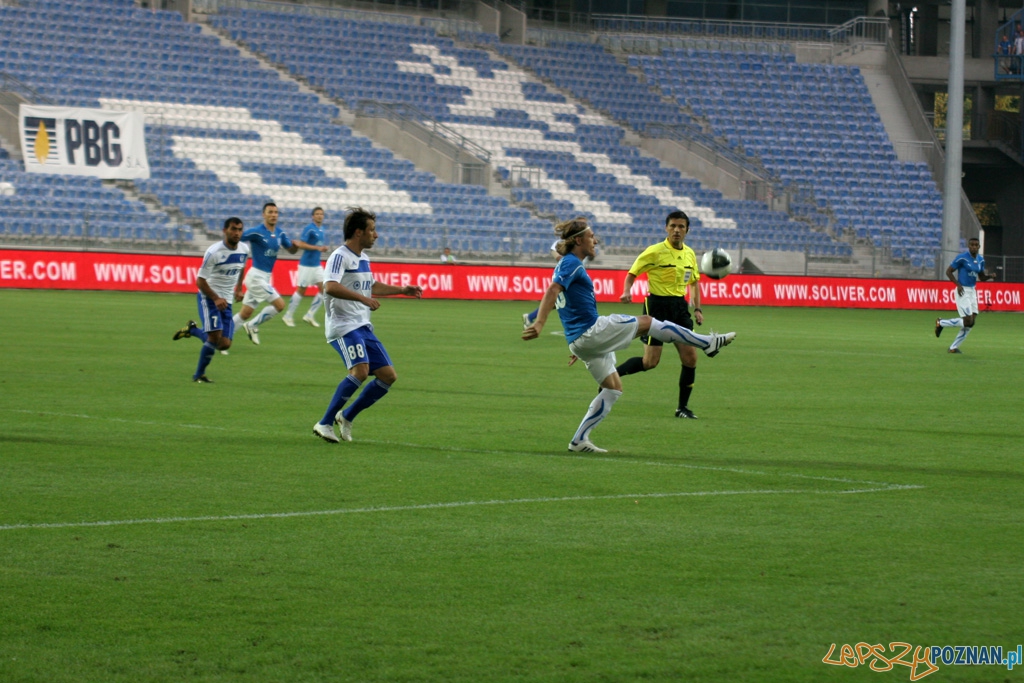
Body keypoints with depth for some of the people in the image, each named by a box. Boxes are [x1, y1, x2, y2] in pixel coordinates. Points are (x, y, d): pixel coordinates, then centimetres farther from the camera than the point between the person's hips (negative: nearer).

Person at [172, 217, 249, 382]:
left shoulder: (244, 250, 1)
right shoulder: (214, 252, -18)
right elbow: (200, 281, -15)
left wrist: (239, 288, 17)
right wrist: (216, 299, -24)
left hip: (226, 301, 6)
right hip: (208, 297, -6)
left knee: (224, 344, 0)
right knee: (215, 336, -19)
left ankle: (193, 330, 26)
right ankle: (199, 375, -2)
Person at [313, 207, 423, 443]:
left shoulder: (363, 258, 18)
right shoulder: (340, 256, -12)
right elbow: (330, 287, -28)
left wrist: (402, 290, 33)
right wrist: (362, 298, -33)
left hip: (363, 327, 9)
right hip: (343, 325, -9)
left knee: (388, 376, 3)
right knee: (360, 370, -28)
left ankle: (347, 416, 16)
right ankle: (325, 424, -20)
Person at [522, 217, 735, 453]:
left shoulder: (566, 265, 19)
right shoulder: (572, 264, -12)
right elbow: (552, 291, -29)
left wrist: (577, 347, 30)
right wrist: (539, 324, -42)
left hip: (579, 340, 10)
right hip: (592, 330, -10)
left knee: (613, 388, 15)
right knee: (647, 322, 0)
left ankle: (579, 440, 10)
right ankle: (708, 343, 6)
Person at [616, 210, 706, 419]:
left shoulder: (689, 254, 8)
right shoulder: (654, 252, -9)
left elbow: (694, 282, 20)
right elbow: (632, 274, -4)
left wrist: (697, 309, 9)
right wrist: (627, 292, -24)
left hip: (679, 307, 5)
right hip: (657, 305, -5)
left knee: (690, 358, -1)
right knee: (650, 362, -9)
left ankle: (683, 407, 10)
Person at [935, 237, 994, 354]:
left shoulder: (980, 260, 9)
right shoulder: (962, 258, -12)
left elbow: (981, 277, 19)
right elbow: (948, 271, -7)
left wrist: (990, 276, -3)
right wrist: (958, 285, -18)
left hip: (972, 291, 7)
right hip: (963, 291, -7)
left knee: (970, 323, 2)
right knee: (968, 321, -14)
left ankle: (953, 347, 12)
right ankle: (941, 323, 6)